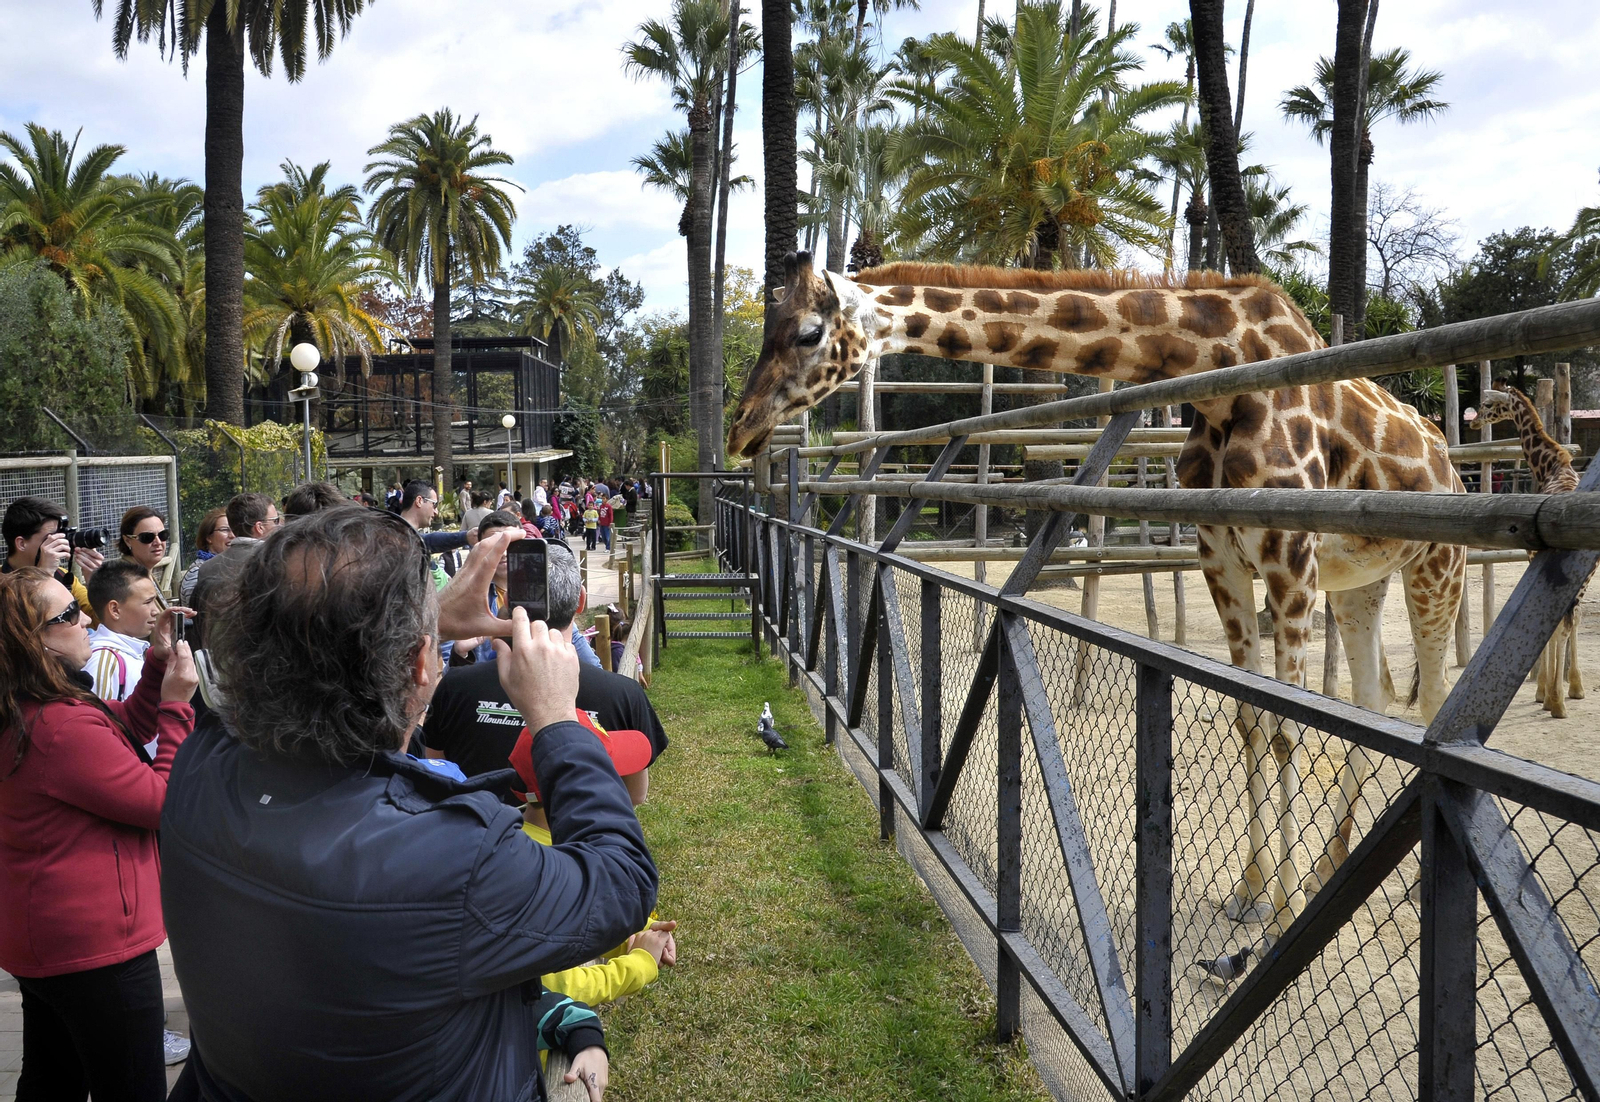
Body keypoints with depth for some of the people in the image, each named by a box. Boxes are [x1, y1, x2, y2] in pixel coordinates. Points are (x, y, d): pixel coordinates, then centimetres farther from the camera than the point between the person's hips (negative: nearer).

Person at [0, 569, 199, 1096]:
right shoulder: (62, 726, -28)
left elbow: (123, 730, 15)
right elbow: (163, 803, -21)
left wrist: (158, 665, 2)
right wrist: (176, 702, -15)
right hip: (96, 947, -10)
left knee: (51, 1082, 24)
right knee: (133, 1090, 5)